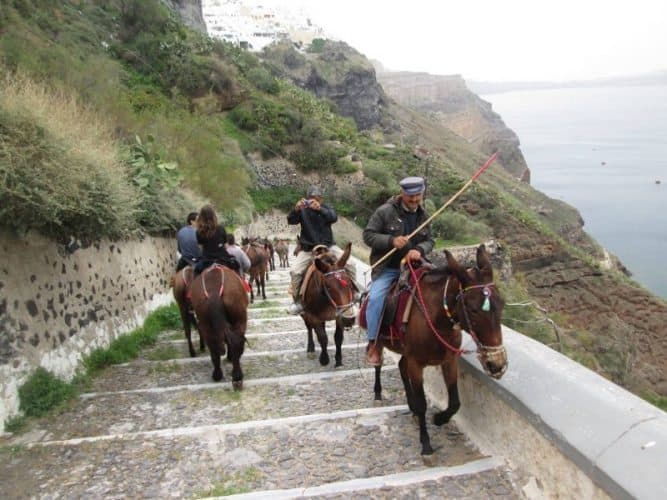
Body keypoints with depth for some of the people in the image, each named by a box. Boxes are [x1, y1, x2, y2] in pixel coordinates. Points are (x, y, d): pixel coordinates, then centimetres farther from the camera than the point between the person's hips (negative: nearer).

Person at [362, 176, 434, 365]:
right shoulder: (385, 211, -9)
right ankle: (374, 343, -10)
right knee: (376, 298, -24)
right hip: (386, 268, -4)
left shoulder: (423, 215, 6)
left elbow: (429, 241, 7)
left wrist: (420, 250, -17)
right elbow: (368, 235, -9)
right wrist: (391, 240, -25)